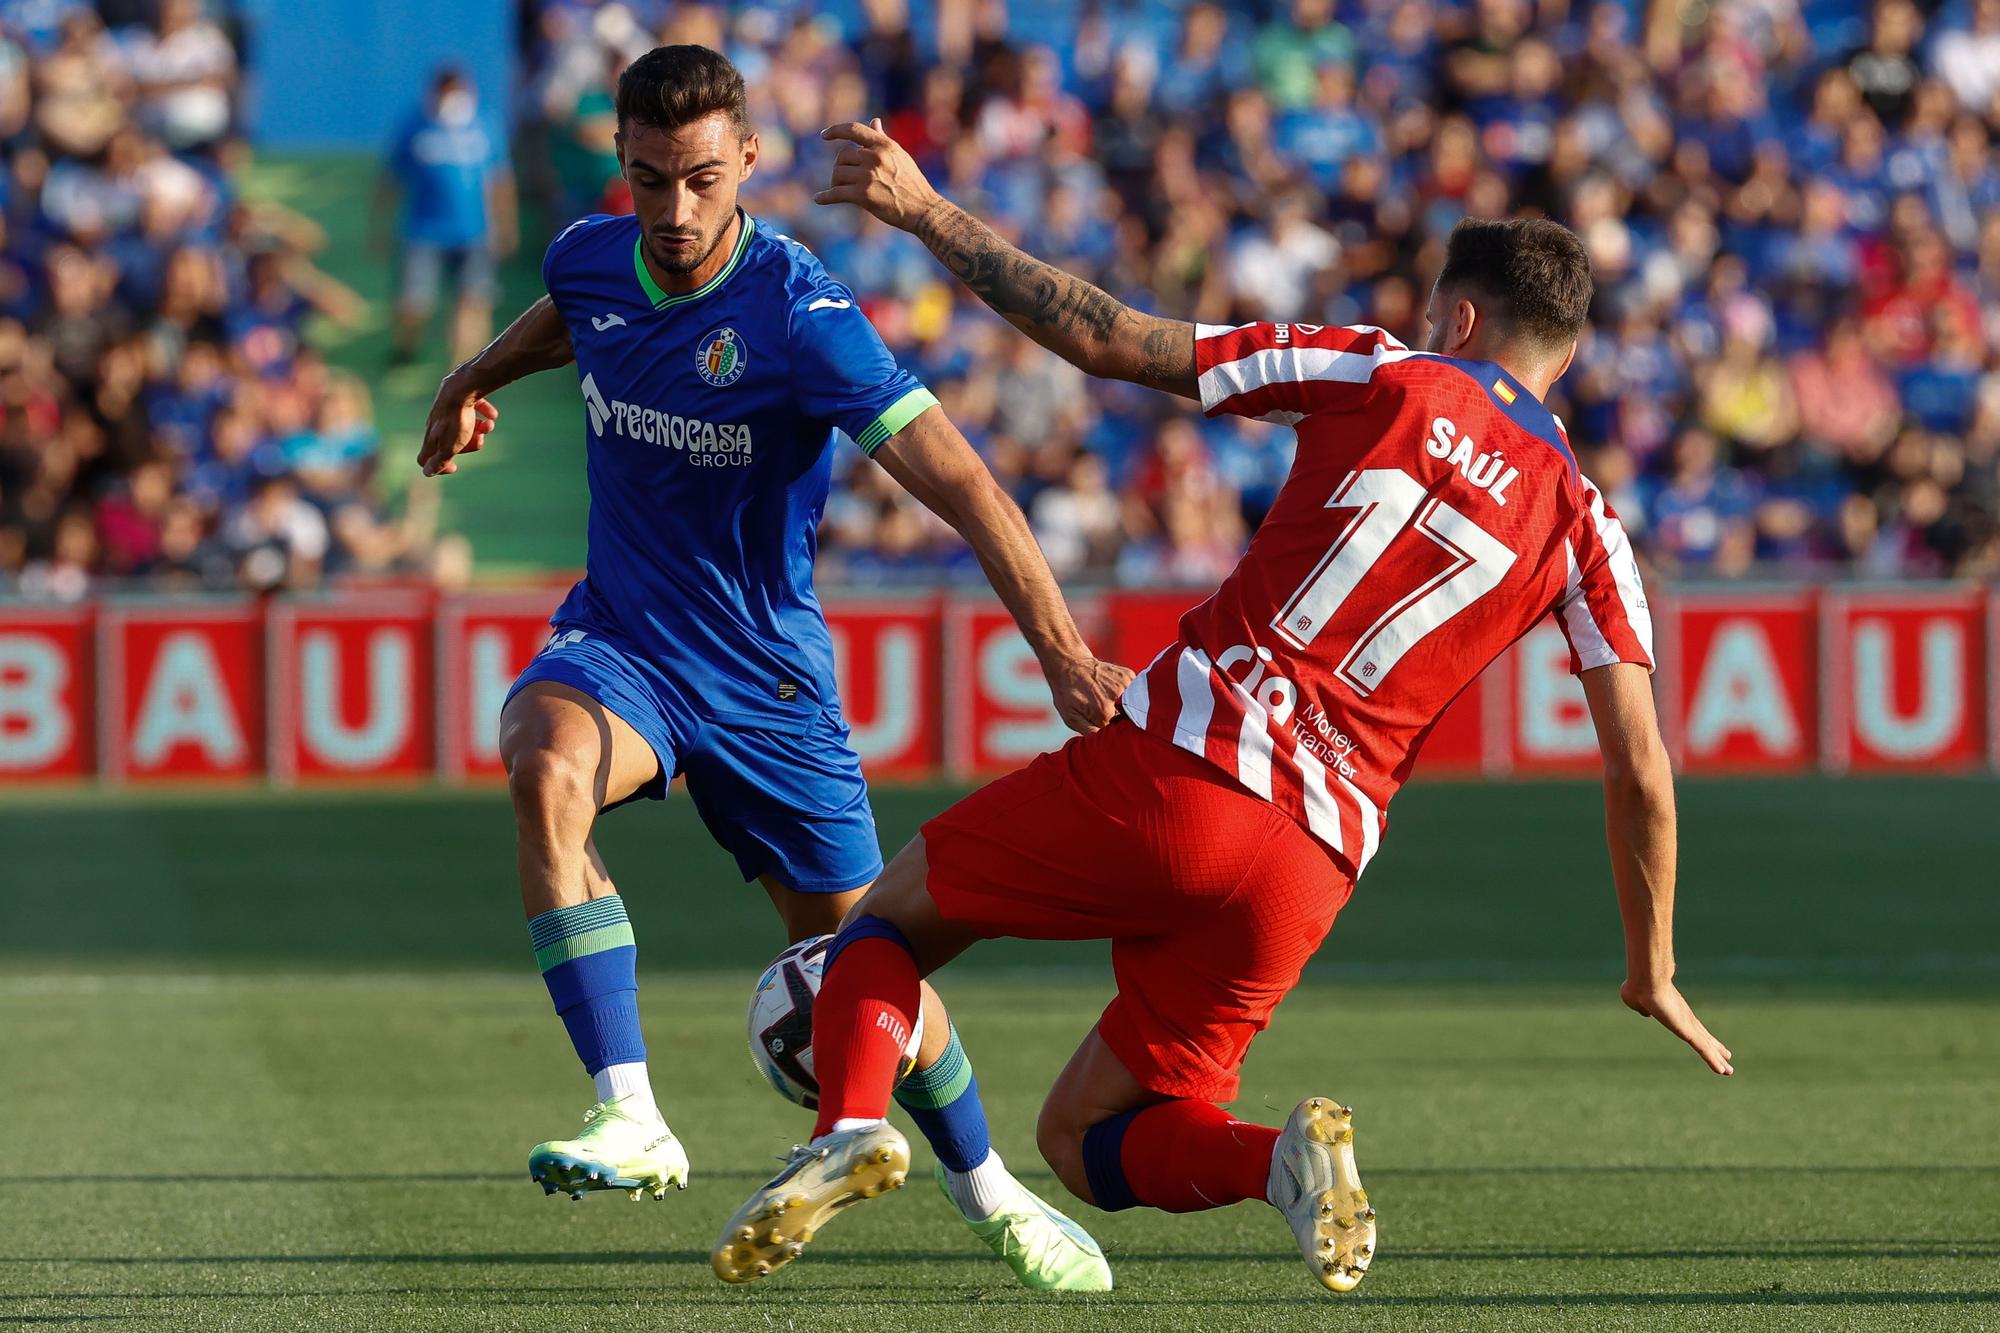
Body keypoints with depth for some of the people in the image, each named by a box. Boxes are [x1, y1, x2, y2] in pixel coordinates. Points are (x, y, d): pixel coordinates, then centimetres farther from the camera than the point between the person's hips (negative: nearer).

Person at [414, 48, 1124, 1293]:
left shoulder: (799, 316, -23)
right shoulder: (593, 258, -6)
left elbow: (958, 480, -29)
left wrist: (1065, 653, -37)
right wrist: (477, 377, 16)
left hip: (765, 669, -2)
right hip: (619, 639, 3)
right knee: (546, 769, -33)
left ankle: (990, 1192, 33)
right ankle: (630, 1118, -35)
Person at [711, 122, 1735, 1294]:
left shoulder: (1387, 380, 5)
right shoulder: (1582, 524, 11)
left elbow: (1102, 340, 2)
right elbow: (1641, 769, 7)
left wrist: (923, 209, 10)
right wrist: (1654, 972, 20)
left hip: (1170, 767, -3)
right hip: (1308, 866, 3)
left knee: (893, 916, 20)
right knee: (1086, 1140, 18)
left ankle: (851, 1124, -11)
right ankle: (1286, 1158, -14)